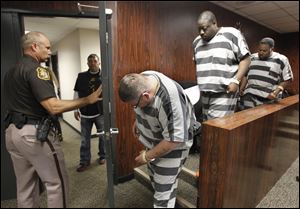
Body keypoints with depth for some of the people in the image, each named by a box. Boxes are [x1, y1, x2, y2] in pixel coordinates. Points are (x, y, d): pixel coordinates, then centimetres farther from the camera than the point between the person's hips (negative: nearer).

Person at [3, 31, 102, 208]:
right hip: (36, 133, -9)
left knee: (25, 186, 20)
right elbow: (53, 107, -26)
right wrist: (88, 100, -22)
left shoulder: (11, 71, 14)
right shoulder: (35, 69, -16)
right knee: (57, 182, 5)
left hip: (13, 131, 10)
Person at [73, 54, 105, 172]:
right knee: (85, 139, 11)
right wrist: (75, 109, 5)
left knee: (103, 136, 12)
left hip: (101, 112, -2)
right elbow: (76, 93, 8)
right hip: (85, 113, 2)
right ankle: (84, 161, 25)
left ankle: (102, 156, 33)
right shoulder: (81, 76, 5)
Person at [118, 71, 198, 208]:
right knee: (155, 178, 24)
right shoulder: (141, 80, -15)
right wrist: (138, 121, 3)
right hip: (154, 141, 8)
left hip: (172, 147, -8)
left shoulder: (170, 101, -38)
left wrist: (147, 156, -21)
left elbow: (174, 140, -31)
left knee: (164, 189, 2)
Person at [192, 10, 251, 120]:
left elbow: (245, 59, -4)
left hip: (224, 94, -6)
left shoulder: (232, 34, -4)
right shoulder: (197, 41, 13)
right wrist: (200, 84, 13)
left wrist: (236, 81, -16)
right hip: (204, 94, 6)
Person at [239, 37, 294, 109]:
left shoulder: (281, 60, 0)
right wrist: (241, 89, 8)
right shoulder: (252, 58, 12)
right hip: (248, 96, 4)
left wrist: (276, 92, -13)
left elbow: (287, 80, 1)